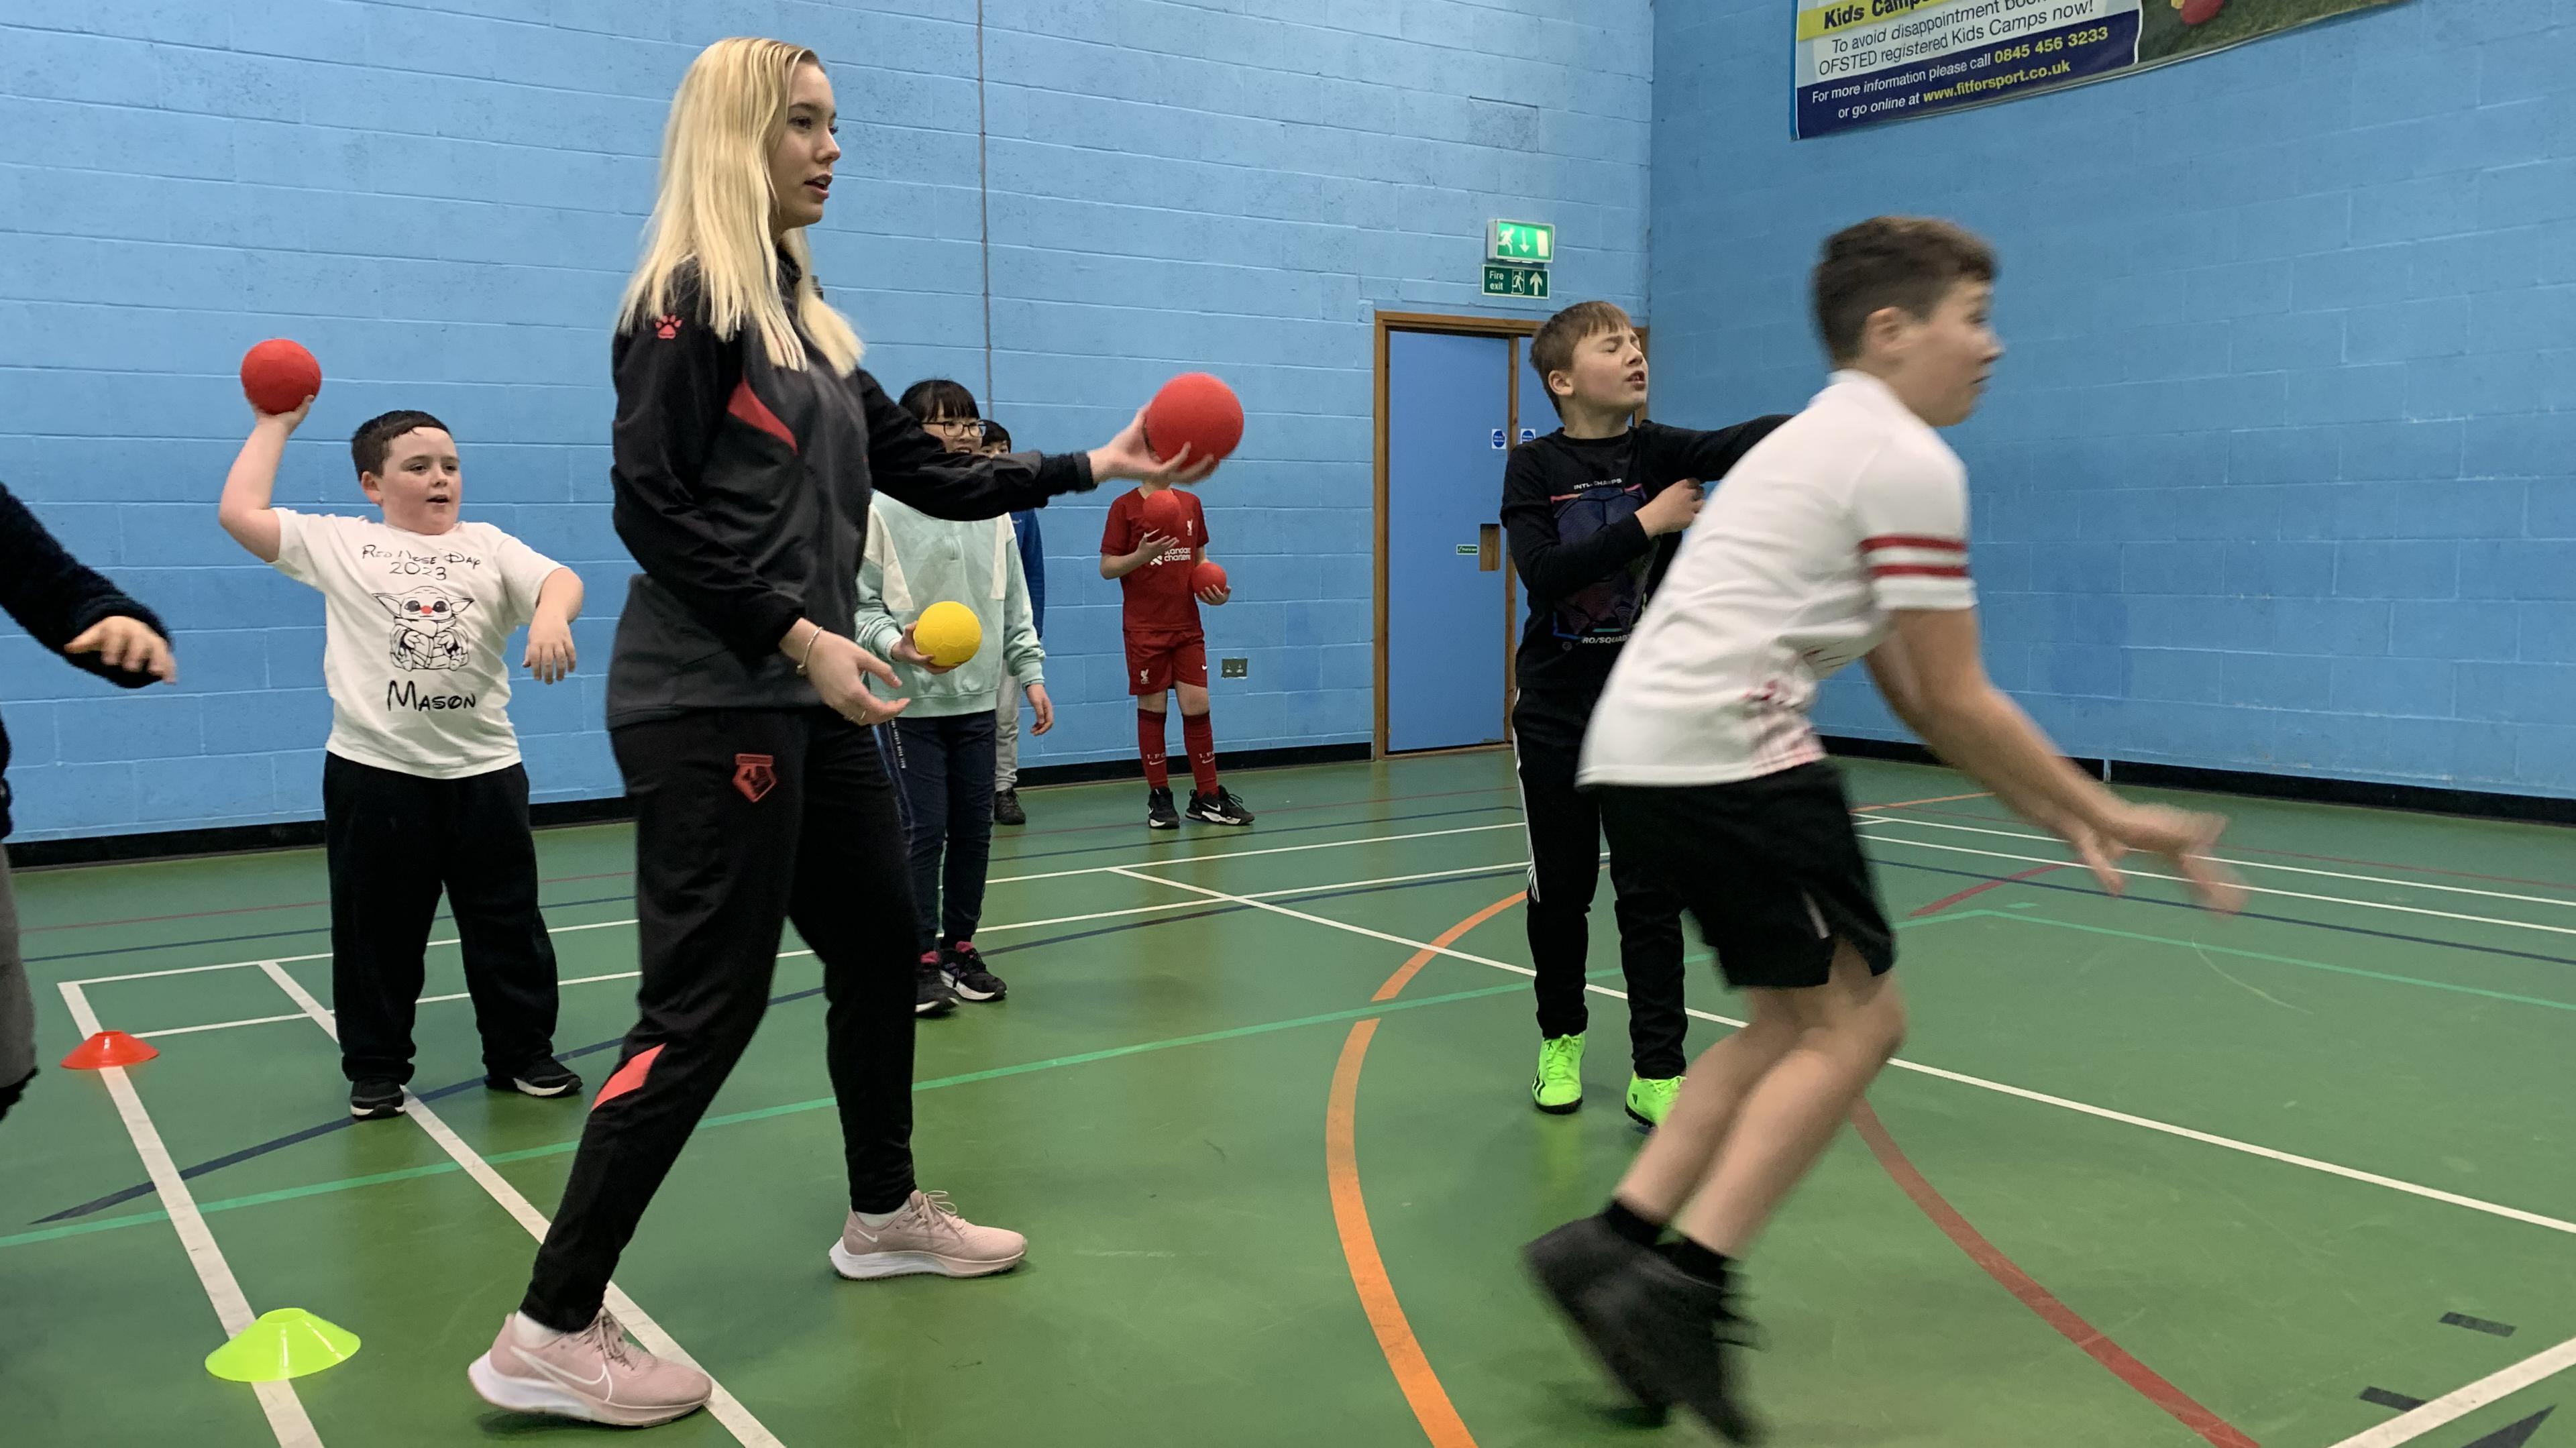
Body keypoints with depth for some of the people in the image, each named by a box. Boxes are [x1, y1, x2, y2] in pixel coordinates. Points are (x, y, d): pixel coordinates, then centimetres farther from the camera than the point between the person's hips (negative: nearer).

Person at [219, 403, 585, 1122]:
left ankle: (522, 1054, 21)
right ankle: (375, 1067, 22)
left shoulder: (489, 545, 9)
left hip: (485, 769, 1)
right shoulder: (339, 543, 6)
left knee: (506, 922, 9)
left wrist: (551, 616, -29)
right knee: (376, 928, 8)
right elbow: (239, 512, -2)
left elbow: (560, 579, -6)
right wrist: (275, 425, 8)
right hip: (373, 772, -1)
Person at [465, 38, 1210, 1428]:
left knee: (879, 946, 17)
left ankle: (884, 1213, 36)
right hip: (711, 708, -9)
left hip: (802, 701, 9)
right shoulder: (687, 301, -9)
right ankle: (549, 1332, 1)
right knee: (706, 1005, -8)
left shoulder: (803, 315, 17)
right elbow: (651, 507, -16)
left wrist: (1090, 465, 16)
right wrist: (801, 634, -20)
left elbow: (923, 470, 18)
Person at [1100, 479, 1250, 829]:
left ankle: (1207, 797, 11)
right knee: (1152, 709, 1)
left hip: (1188, 627, 4)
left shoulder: (1190, 504, 10)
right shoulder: (1125, 507, -3)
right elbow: (1107, 567, -4)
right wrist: (1141, 555, -23)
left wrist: (1214, 589, 0)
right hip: (1144, 630, -3)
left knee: (1197, 705, 1)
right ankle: (1159, 798, 12)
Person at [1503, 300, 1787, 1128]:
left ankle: (1655, 1074, 7)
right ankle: (1561, 1039, 31)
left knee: (1651, 894, -1)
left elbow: (1735, 445, -23)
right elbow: (1543, 575, -20)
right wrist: (1644, 524, -22)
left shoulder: (1658, 452, -3)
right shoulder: (1534, 468, -5)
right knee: (1561, 889, 10)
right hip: (1556, 712, 0)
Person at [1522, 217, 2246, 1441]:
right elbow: (1959, 706, -5)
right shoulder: (1909, 461, -5)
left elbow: (1915, 699, 24)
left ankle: (1614, 1244, 10)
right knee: (1853, 1018, -2)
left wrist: (2062, 817, 22)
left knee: (1799, 1018, 14)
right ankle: (1681, 1290, -6)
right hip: (1724, 753, -10)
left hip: (1634, 748, 10)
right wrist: (2107, 816, 6)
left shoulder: (1827, 442, 25)